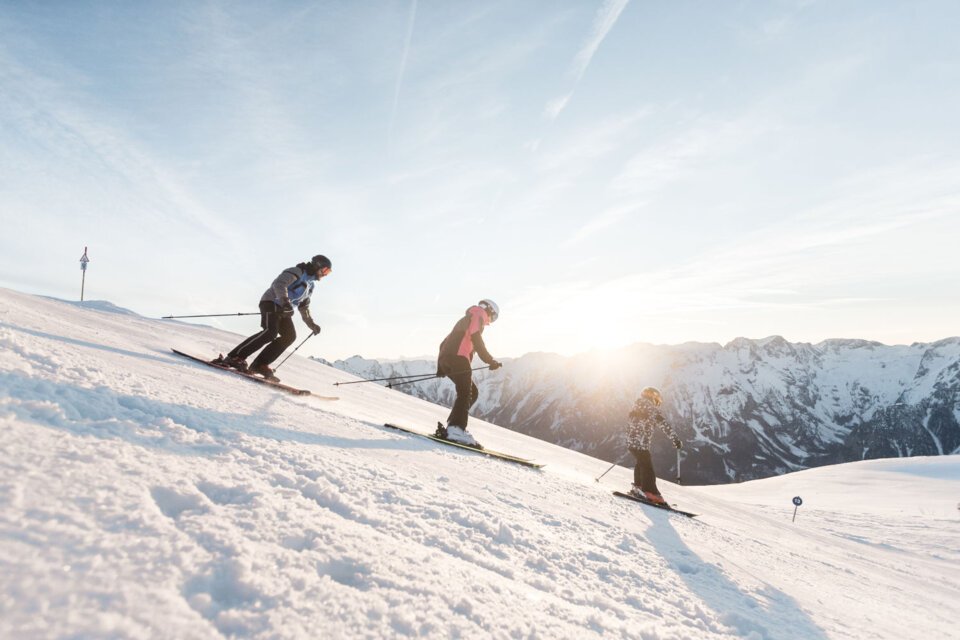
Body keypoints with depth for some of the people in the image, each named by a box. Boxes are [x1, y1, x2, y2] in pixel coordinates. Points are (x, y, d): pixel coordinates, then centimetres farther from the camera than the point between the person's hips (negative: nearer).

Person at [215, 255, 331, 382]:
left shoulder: (310, 285, 23)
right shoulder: (297, 272, -5)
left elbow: (304, 308, 31)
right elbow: (279, 283, -21)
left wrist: (312, 324, 26)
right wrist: (285, 299, -36)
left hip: (284, 310, 9)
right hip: (271, 303, -9)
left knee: (290, 336, -10)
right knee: (270, 332, -27)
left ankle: (260, 365, -12)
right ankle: (234, 358, -26)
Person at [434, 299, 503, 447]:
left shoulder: (466, 320, 36)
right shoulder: (478, 315, 9)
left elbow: (444, 343, 34)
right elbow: (476, 338, -11)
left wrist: (441, 366, 32)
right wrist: (490, 360, -14)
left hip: (445, 358, 9)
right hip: (457, 358, -9)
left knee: (472, 392, 10)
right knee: (465, 393, -15)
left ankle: (451, 426, 1)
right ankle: (456, 429, -29)